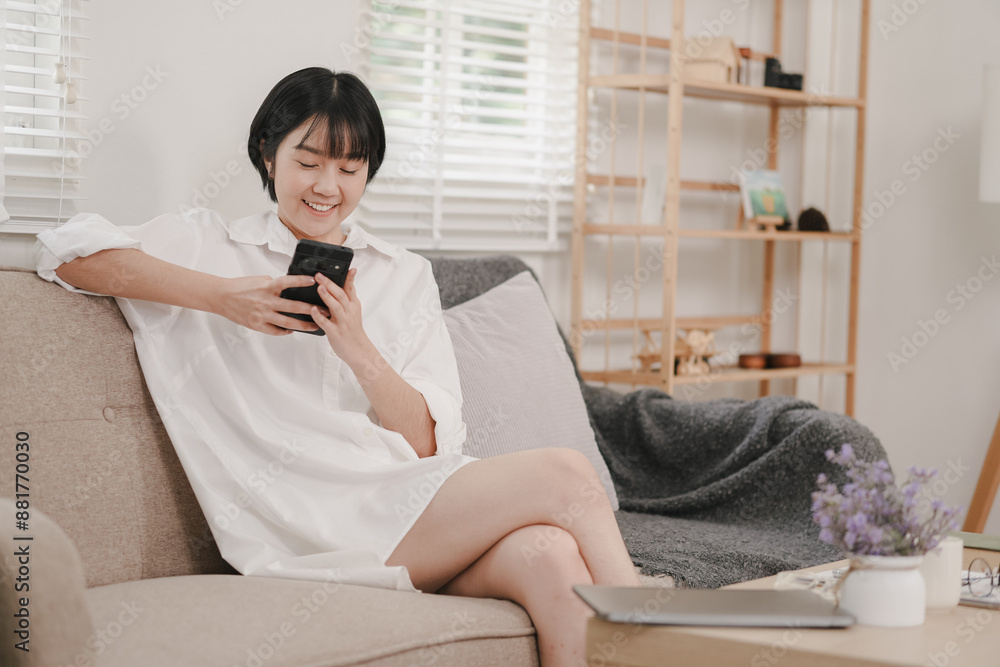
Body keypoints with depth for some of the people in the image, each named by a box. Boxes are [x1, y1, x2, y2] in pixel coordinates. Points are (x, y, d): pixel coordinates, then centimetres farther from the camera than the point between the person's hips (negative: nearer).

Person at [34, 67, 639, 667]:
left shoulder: (407, 276, 22)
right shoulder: (210, 246, 13)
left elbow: (429, 444, 11)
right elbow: (68, 250, -3)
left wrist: (359, 351, -7)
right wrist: (223, 297, -10)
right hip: (301, 531, -4)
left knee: (549, 556, -33)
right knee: (565, 475, -22)